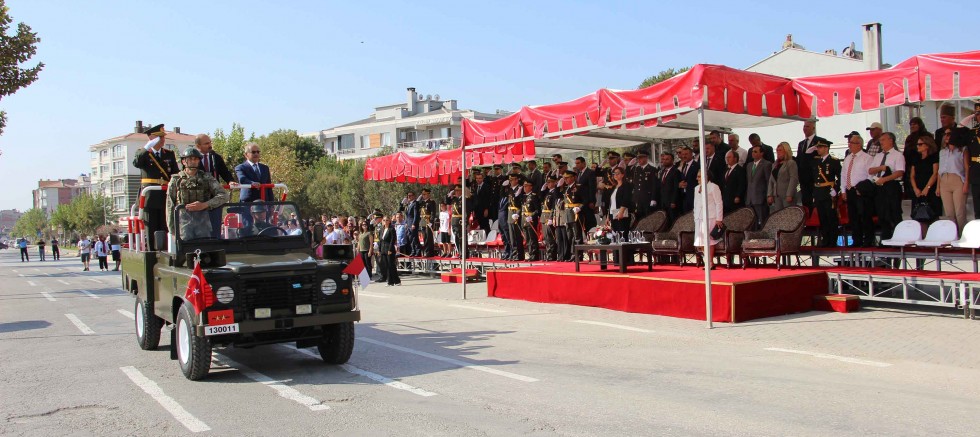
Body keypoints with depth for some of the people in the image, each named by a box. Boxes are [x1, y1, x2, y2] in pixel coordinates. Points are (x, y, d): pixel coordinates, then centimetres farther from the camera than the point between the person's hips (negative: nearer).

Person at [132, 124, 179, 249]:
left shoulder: (170, 154, 14)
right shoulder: (144, 154, 6)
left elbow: (176, 173, 12)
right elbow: (136, 163, -16)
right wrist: (147, 147, -22)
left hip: (166, 196, 2)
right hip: (150, 197, -2)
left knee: (166, 228, 1)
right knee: (151, 229, 1)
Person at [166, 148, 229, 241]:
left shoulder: (206, 178, 10)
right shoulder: (176, 180, 9)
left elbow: (223, 195, 0)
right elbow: (170, 206, 7)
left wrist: (204, 205, -14)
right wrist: (172, 231, 2)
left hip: (203, 221, 1)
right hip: (183, 222, -1)